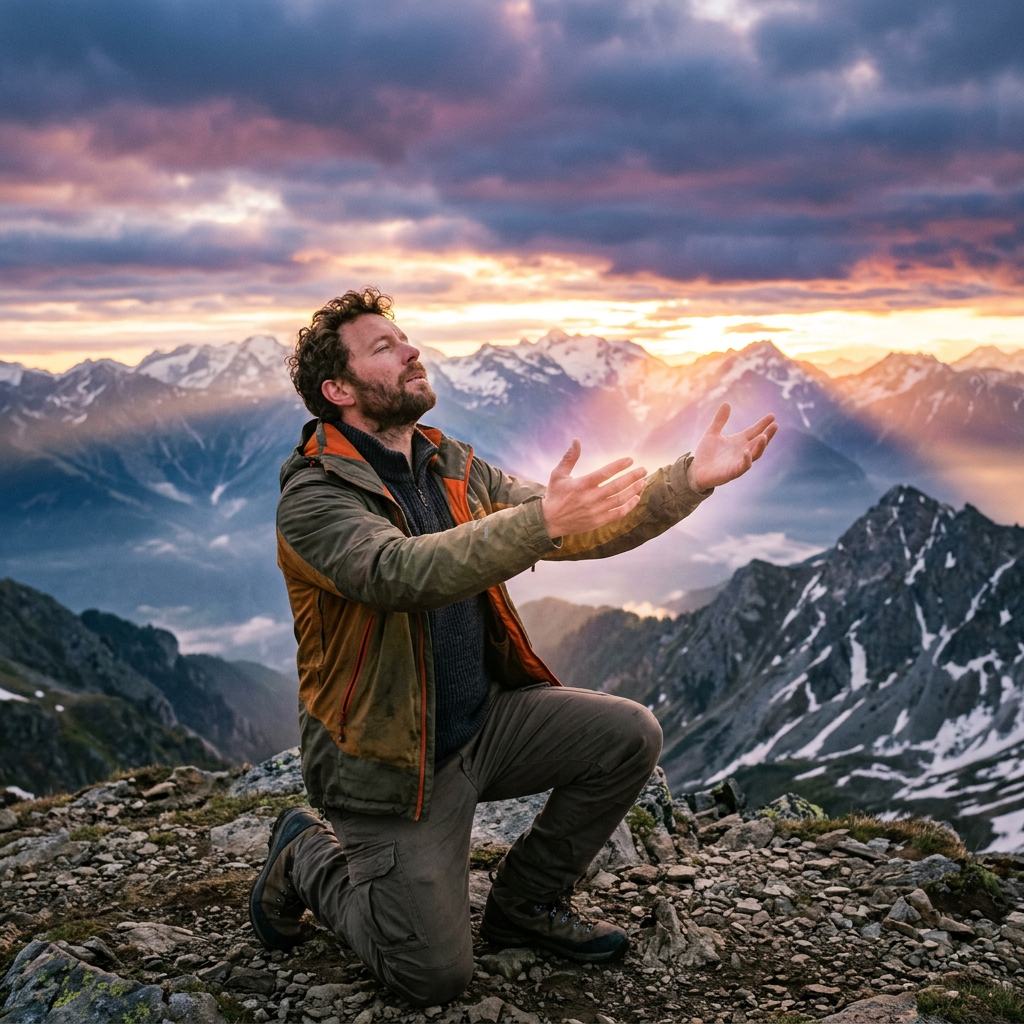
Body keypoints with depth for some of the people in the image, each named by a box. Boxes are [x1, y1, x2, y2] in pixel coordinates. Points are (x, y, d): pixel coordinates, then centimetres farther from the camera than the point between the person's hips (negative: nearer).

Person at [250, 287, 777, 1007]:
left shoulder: (456, 470, 4)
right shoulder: (314, 495, -18)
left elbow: (584, 531, -1)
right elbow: (402, 572, -37)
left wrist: (691, 478, -14)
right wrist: (542, 521, -48)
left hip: (483, 720, 7)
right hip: (393, 759, -6)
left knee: (630, 735, -9)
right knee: (437, 976, -7)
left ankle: (525, 903, 12)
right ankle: (308, 861, 21)